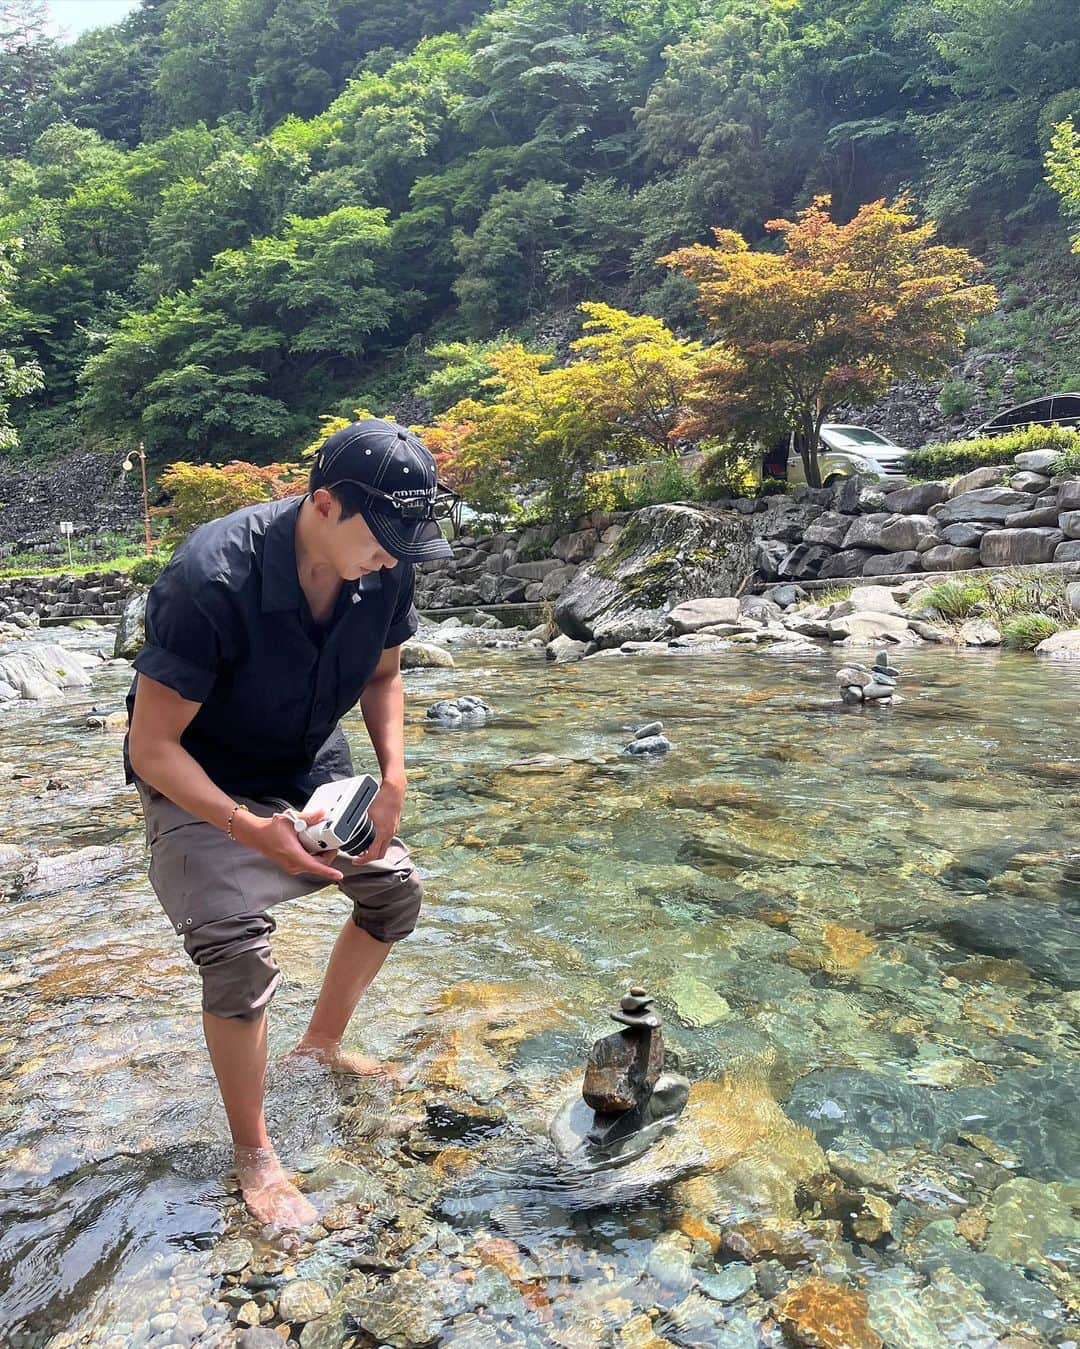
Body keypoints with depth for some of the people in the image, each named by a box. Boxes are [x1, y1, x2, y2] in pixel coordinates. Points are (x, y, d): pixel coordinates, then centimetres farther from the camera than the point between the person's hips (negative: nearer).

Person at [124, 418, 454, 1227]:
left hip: (311, 766, 6)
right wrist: (254, 830, -34)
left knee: (395, 887, 8)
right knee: (240, 952, -18)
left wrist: (393, 778, -11)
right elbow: (152, 749, -27)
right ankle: (254, 1156, 5)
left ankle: (324, 1043, 31)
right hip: (202, 785, -6)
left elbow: (383, 677, 3)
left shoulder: (384, 571, -17)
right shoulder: (211, 581, -35)